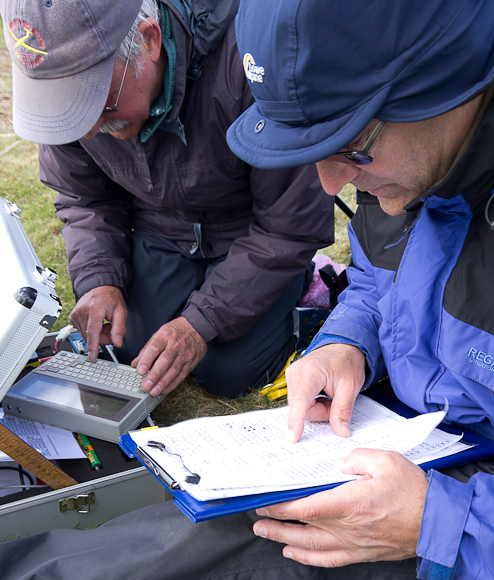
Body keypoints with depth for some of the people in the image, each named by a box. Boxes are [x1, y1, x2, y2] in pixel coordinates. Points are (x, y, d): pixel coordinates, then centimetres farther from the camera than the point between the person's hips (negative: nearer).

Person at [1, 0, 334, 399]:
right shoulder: (66, 79, -18)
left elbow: (292, 224, -26)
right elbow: (84, 198, 0)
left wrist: (202, 321, -26)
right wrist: (99, 280, -18)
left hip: (255, 234, -4)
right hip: (160, 233, 4)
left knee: (228, 373, -11)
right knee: (136, 354, -5)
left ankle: (296, 278, 16)